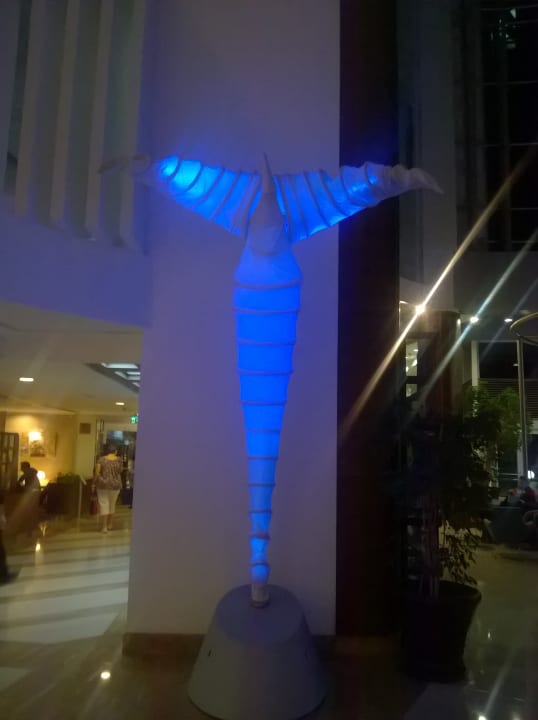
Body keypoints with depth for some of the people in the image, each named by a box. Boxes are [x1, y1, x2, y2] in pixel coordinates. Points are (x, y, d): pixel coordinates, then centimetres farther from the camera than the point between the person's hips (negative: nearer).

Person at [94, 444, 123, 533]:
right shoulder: (118, 460, 0)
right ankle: (109, 524, 27)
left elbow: (97, 473, -9)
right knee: (112, 504, 17)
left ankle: (104, 527, -2)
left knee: (104, 504, 1)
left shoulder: (101, 459, -4)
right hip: (115, 485, 2)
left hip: (103, 485, -2)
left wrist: (94, 482, 4)